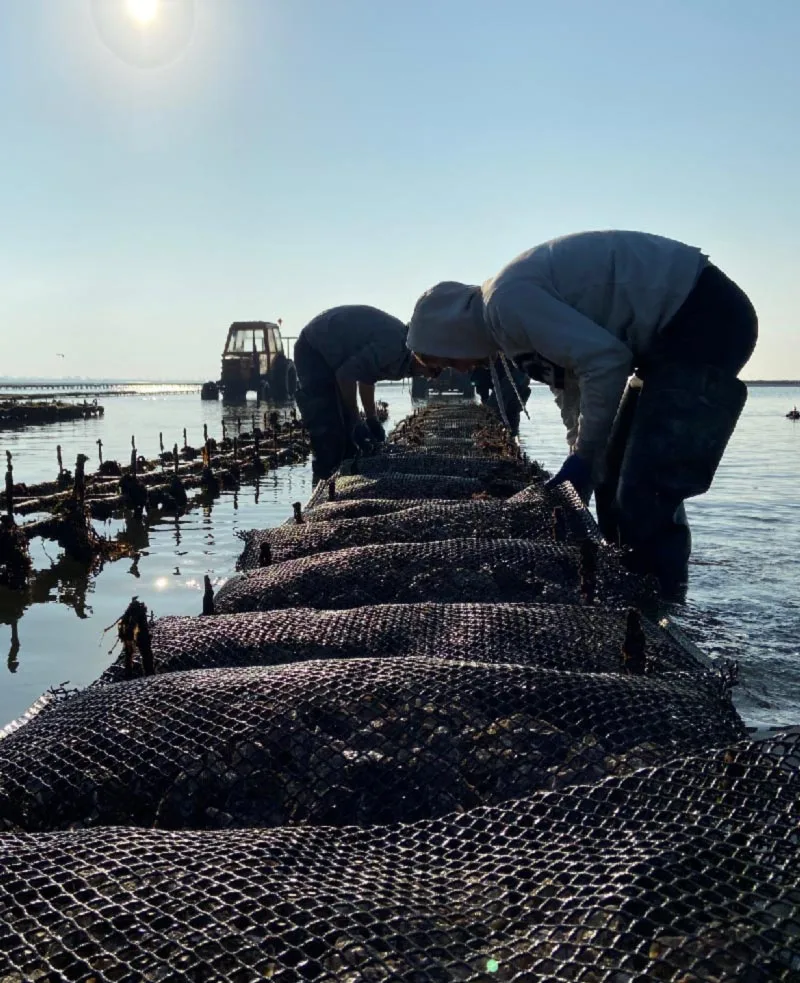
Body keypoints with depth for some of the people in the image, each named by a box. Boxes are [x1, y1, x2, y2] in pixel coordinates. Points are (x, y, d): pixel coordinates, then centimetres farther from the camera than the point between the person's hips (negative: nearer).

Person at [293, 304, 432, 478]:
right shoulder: (393, 346, -28)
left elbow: (367, 377, 14)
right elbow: (346, 374, -25)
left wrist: (372, 421, 11)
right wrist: (355, 422, -15)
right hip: (314, 351, -10)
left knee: (345, 430, 12)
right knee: (328, 431, -12)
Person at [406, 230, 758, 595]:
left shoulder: (505, 301, -16)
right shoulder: (506, 313, 14)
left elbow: (605, 359, -23)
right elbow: (572, 383, 23)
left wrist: (583, 457, -13)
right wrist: (580, 463, 23)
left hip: (705, 321, -11)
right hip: (678, 327, 11)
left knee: (646, 494, -13)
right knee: (613, 482, 14)